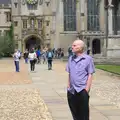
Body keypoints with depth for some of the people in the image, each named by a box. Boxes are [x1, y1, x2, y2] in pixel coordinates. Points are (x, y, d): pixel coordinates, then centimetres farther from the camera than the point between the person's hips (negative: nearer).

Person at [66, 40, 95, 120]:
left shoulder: (88, 59, -6)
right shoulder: (71, 58, 8)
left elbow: (90, 75, -7)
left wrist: (87, 89, -12)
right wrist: (69, 86, 9)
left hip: (82, 90, -5)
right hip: (72, 90, 5)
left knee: (83, 113, 5)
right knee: (75, 112, 16)